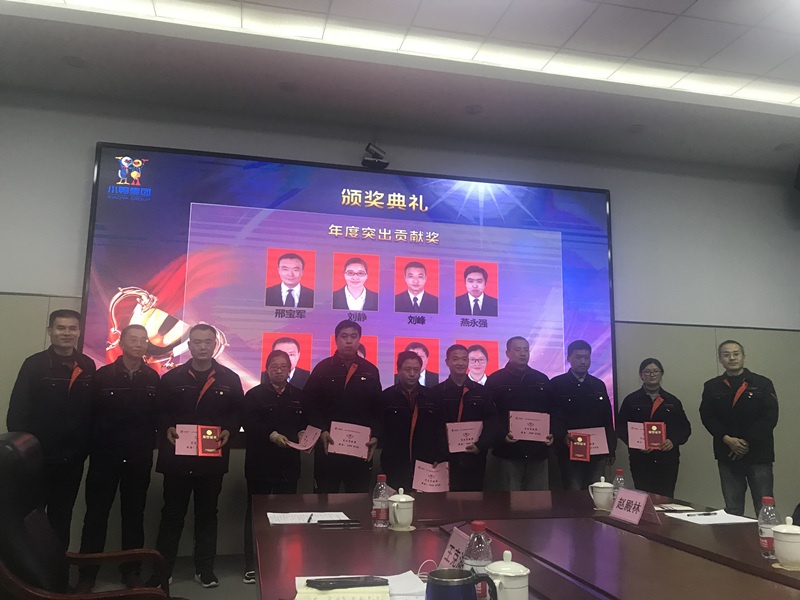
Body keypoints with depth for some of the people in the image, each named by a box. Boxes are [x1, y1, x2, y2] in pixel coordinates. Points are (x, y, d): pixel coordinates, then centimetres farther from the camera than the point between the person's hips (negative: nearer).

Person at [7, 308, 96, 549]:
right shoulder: (34, 364, -7)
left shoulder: (88, 366, 3)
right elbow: (17, 411, -10)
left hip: (73, 458, 3)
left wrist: (87, 446, 3)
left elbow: (92, 409, 5)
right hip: (39, 457, -3)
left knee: (62, 516, 16)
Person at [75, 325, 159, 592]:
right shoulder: (102, 375, -3)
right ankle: (87, 574, 20)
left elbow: (156, 416, 5)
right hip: (104, 457, -1)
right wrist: (92, 446, -5)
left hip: (139, 459, 2)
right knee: (96, 514, 7)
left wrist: (148, 445, -2)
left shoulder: (153, 378, 2)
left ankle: (131, 571, 23)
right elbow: (90, 414, -4)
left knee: (134, 515, 11)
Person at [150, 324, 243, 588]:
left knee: (207, 514, 11)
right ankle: (162, 569, 20)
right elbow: (160, 411, 6)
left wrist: (228, 430, -11)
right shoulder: (171, 378, 3)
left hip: (212, 458, 0)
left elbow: (237, 412, 6)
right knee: (172, 513, 8)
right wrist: (168, 429, -12)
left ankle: (204, 569, 22)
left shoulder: (229, 379, 3)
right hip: (177, 458, 0)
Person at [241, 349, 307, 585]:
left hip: (289, 464, 3)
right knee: (256, 514, 6)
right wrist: (272, 436, -23)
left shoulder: (299, 396, 11)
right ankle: (251, 565, 15)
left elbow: (306, 422, 14)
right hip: (260, 464, -2)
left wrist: (302, 434, -7)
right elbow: (249, 424, -11)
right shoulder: (255, 395, 0)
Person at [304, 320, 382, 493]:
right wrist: (322, 431, -12)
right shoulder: (323, 368, 4)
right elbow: (310, 405, 0)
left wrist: (375, 436, -4)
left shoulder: (370, 371, 9)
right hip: (328, 446, -1)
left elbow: (378, 408, 9)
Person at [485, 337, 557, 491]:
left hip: (538, 451, 3)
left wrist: (552, 434, -2)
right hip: (508, 453, -3)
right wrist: (503, 434, -17)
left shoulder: (542, 380, 15)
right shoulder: (495, 380, 3)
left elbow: (553, 411, 15)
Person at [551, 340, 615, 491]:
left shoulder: (599, 385, 14)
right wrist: (563, 436, -20)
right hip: (569, 452, -4)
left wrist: (611, 449, 11)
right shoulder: (556, 384, 1)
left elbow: (608, 420, 17)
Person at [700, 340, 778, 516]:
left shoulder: (763, 384, 4)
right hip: (727, 454, 2)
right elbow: (707, 417, 2)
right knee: (732, 510, 6)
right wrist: (727, 439, -12)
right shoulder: (712, 387, 10)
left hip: (758, 454, -2)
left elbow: (769, 417, -4)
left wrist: (747, 442, -11)